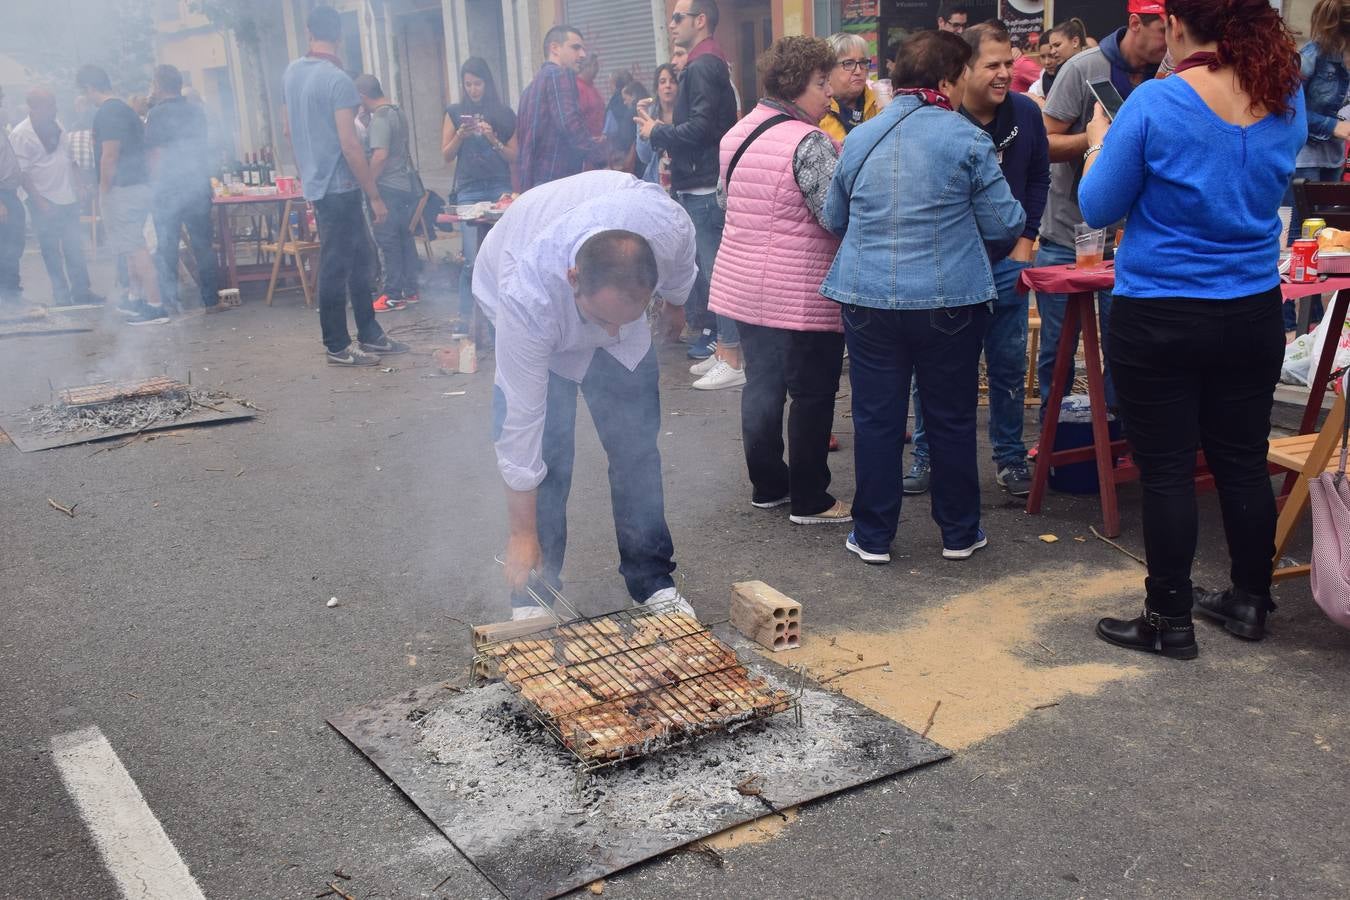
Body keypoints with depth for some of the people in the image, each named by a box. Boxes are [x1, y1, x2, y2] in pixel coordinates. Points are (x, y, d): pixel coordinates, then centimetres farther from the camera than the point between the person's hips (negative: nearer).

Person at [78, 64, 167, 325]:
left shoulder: (107, 113, -14)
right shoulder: (124, 109, 17)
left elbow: (109, 157, -19)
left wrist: (104, 191, -10)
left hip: (123, 190, -10)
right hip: (138, 186, 10)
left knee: (135, 249, -9)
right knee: (133, 247, 17)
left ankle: (155, 307, -9)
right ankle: (142, 299, 25)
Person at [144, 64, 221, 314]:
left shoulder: (158, 114, -8)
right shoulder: (197, 111, 7)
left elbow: (156, 154, -9)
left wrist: (154, 186, 0)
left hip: (168, 189, -4)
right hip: (199, 185, 4)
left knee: (166, 247, 4)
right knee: (203, 244, 7)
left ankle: (169, 300, 5)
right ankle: (211, 299, 6)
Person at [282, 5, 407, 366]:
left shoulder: (291, 72, 9)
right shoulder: (338, 80, -17)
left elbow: (289, 129, 19)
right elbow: (350, 145, -19)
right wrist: (375, 197, -15)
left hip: (315, 182, 9)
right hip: (338, 186, -9)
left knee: (360, 257, 15)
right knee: (336, 267, -1)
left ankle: (370, 335, 22)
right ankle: (337, 347, 8)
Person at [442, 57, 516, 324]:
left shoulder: (504, 114, 9)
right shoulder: (455, 112, 10)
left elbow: (514, 157, 8)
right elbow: (446, 156, 10)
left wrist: (494, 140, -8)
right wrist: (460, 136, -7)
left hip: (500, 189, 1)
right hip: (469, 190, -1)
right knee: (474, 259, -8)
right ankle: (466, 318, 1)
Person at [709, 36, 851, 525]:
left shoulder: (737, 134, 9)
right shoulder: (810, 142, -18)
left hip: (742, 284, 8)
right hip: (801, 293, -8)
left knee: (761, 385, 16)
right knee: (812, 395, 3)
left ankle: (767, 486, 26)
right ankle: (809, 500, 11)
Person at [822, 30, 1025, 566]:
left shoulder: (859, 139, 6)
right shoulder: (966, 139, -6)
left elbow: (834, 220, 16)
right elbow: (1004, 225, -4)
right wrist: (970, 243, 18)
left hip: (867, 297, 3)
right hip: (950, 300, -2)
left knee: (876, 420, 9)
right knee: (951, 420, 10)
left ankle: (873, 537, 17)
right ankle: (959, 534, 22)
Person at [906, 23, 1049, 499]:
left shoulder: (1025, 112, -3)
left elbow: (1038, 178, 9)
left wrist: (1026, 239, 4)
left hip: (1006, 261, 3)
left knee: (1009, 364, 7)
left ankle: (1011, 458, 21)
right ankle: (926, 456, 20)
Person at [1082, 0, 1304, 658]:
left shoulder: (1153, 105, -16)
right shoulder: (1287, 102, 0)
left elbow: (1098, 209, -7)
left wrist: (1100, 141, 11)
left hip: (1160, 320, -5)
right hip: (1254, 313, 5)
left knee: (1166, 471, 4)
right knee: (1243, 461, 15)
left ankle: (1170, 621, 13)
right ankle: (1250, 602, 29)